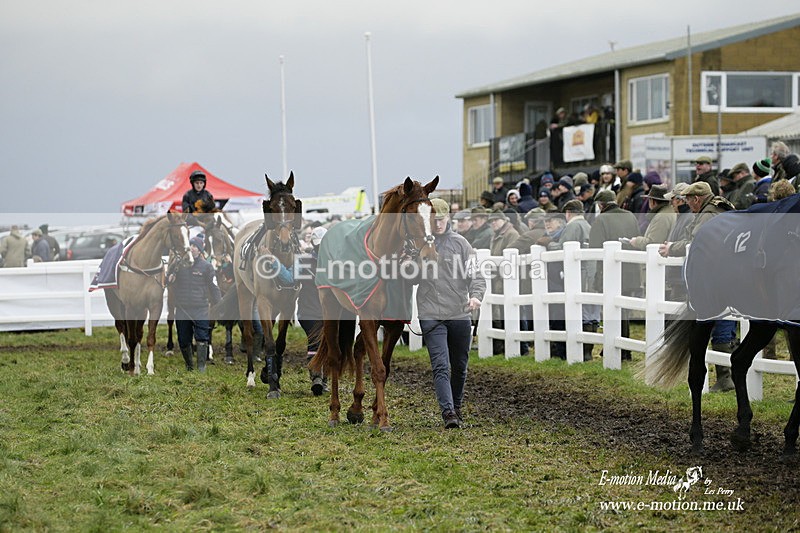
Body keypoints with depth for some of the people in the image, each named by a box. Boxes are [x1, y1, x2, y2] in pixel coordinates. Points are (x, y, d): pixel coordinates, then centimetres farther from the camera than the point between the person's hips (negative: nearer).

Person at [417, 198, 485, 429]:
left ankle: (457, 407, 33)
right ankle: (448, 412, -21)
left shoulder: (460, 243, 3)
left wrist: (475, 295, -20)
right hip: (431, 316, -2)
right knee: (440, 366, -14)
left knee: (460, 367, 14)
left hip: (460, 315, 2)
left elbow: (475, 274, -2)